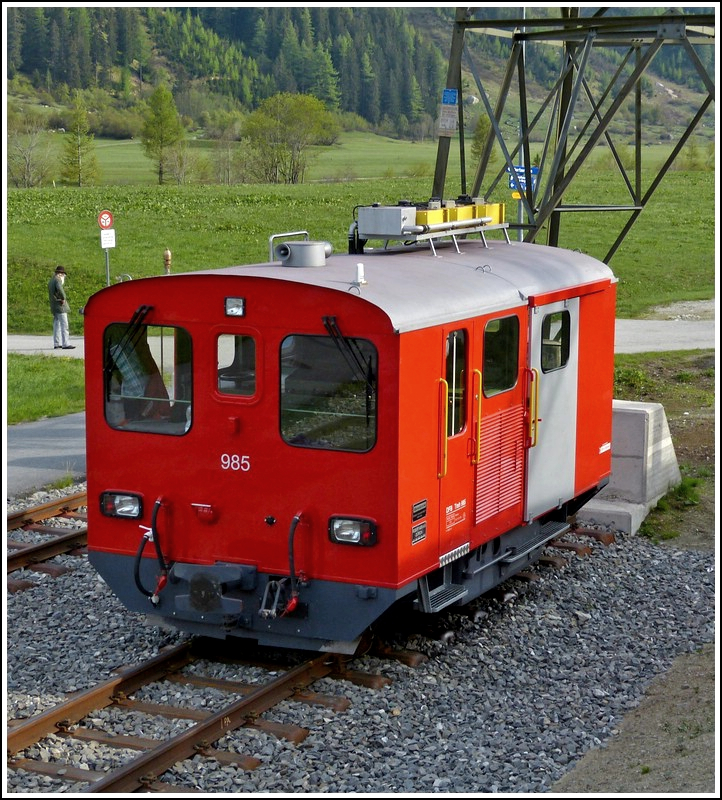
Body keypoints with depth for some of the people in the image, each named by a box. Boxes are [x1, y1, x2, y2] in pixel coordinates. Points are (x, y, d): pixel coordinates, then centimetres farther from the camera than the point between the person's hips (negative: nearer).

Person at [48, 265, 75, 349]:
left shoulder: (51, 281, 19)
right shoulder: (57, 280, -11)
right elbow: (59, 289, -32)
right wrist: (63, 298, -19)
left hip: (54, 307, 10)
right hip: (60, 307, -10)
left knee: (57, 326, 12)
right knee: (64, 326, -10)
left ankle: (57, 344, 14)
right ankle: (66, 344, -13)